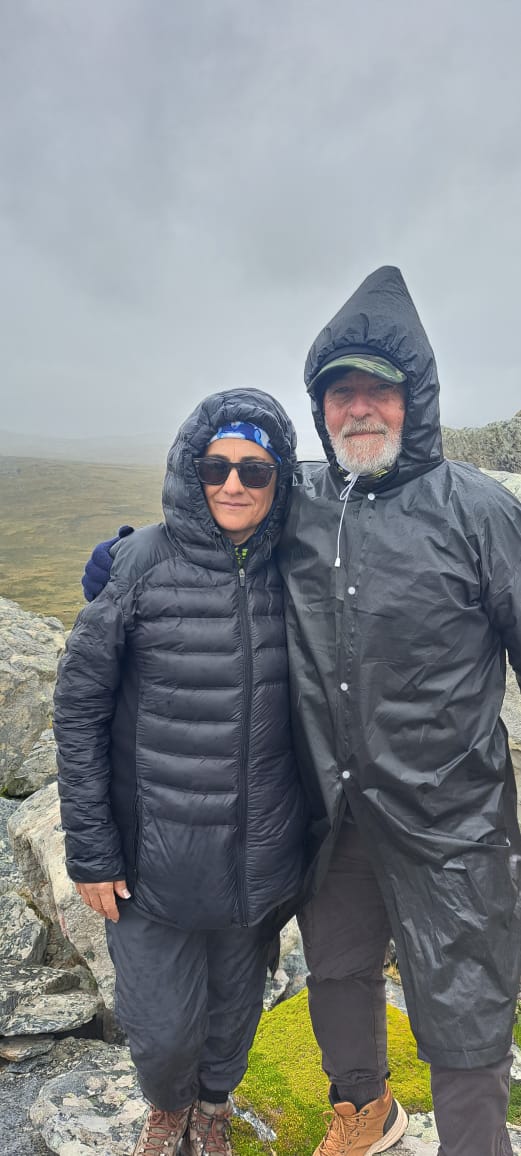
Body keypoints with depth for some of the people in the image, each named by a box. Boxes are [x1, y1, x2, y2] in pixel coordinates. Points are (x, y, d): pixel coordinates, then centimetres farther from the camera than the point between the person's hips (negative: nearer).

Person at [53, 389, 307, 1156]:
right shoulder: (145, 559, -13)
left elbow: (305, 698, 6)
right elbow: (80, 702, -10)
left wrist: (309, 818, 8)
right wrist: (90, 847, -10)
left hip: (262, 852, 3)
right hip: (158, 851, -2)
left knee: (236, 1000, 22)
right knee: (161, 1023, 11)